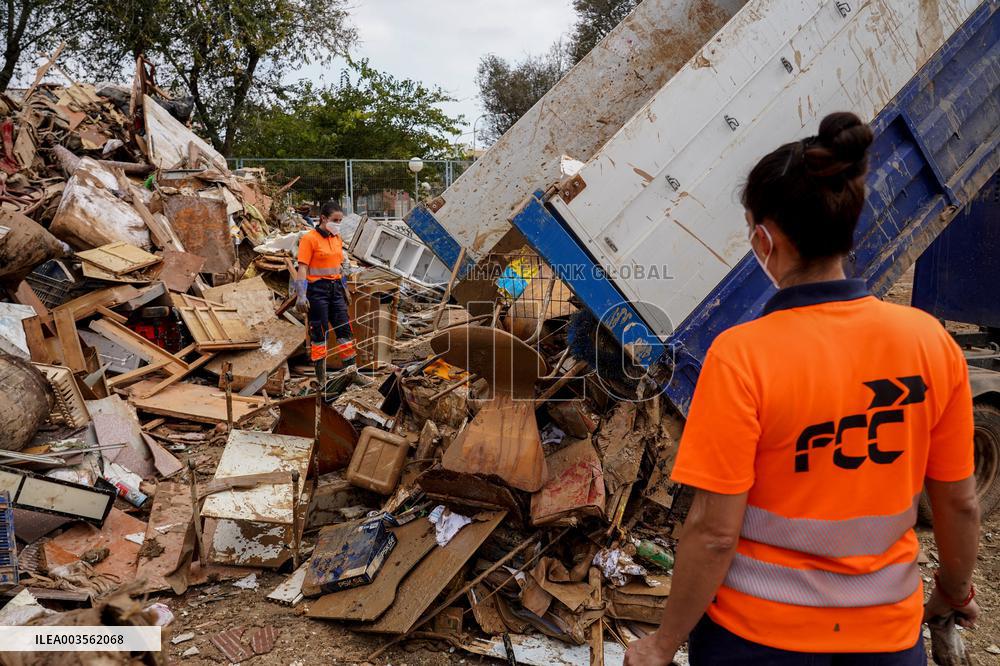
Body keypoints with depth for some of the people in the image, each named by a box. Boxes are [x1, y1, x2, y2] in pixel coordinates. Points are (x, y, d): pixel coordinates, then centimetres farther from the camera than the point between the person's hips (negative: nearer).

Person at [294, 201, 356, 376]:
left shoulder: (337, 238, 10)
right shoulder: (309, 239, -11)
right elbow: (302, 268, -15)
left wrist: (345, 288, 19)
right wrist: (301, 296, -20)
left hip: (336, 288, 7)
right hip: (317, 289, -7)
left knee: (344, 328, 9)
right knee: (319, 332, 1)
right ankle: (321, 373, 11)